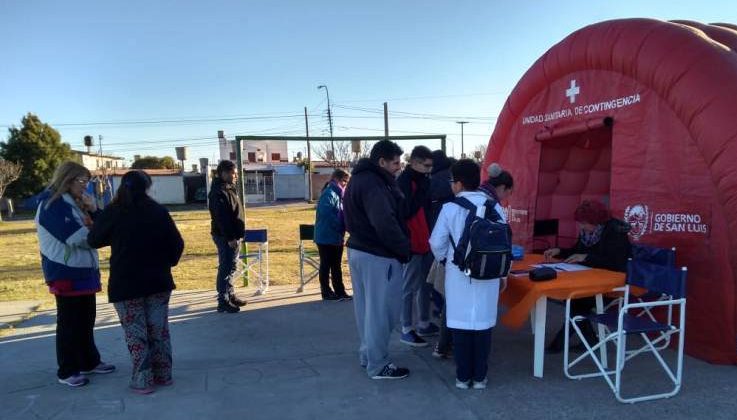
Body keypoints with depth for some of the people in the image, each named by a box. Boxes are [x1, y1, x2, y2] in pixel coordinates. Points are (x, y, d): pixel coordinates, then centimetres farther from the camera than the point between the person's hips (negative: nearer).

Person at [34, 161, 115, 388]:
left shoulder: (74, 203, 14)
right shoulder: (52, 205, -14)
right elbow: (75, 237, -24)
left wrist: (93, 211, -4)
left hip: (84, 271, 9)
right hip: (66, 273, -9)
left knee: (86, 319, 15)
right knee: (69, 322, -1)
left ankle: (89, 362, 27)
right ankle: (67, 371, 8)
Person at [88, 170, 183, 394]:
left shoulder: (113, 212, -7)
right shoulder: (158, 211, 0)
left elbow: (93, 240, 6)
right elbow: (177, 243, 1)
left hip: (126, 283, -3)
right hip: (158, 281, 3)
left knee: (136, 334, 5)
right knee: (159, 330, 12)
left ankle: (142, 381, 9)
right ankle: (163, 375, 21)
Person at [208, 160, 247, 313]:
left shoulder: (228, 189, 15)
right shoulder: (219, 192, -18)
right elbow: (221, 218, -24)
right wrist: (230, 237, -24)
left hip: (232, 235, 10)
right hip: (225, 237, -10)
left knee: (231, 267, 17)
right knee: (226, 268, -5)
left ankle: (230, 296, 27)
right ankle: (223, 301, 1)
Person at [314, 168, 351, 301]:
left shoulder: (338, 194, 14)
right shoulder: (329, 194, -16)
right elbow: (326, 214, -27)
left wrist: (344, 227, 2)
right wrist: (341, 226, -19)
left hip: (337, 237, 9)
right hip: (327, 236, -9)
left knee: (336, 266, 13)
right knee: (326, 265, 2)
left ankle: (340, 292, 19)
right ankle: (327, 292, 11)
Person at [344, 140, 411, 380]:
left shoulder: (359, 178, 12)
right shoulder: (373, 184, -21)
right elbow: (385, 223, -29)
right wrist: (404, 249, -17)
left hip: (359, 250, 10)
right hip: (378, 256, -10)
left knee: (366, 307, 18)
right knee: (380, 311, 0)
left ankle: (368, 355, 31)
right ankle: (378, 366, 10)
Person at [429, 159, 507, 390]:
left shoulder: (450, 208, -8)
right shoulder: (495, 207, -2)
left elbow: (437, 243, -7)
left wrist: (444, 260, 14)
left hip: (459, 274, -2)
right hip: (488, 275, 2)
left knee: (460, 323, 8)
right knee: (483, 323, 10)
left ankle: (463, 376, 16)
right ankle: (480, 376, 18)